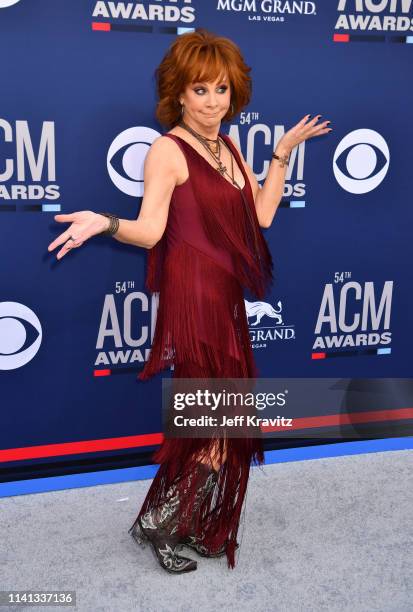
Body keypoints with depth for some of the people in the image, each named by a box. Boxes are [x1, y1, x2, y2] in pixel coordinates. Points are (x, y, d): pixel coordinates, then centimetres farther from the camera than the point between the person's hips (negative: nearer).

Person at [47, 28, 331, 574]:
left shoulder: (228, 148, 14)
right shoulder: (168, 150, -9)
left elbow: (261, 215, 10)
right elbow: (150, 230, -16)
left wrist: (282, 153, 13)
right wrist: (104, 223, -35)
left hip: (227, 297, 8)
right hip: (193, 298, -8)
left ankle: (196, 525, 27)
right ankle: (156, 522, 16)